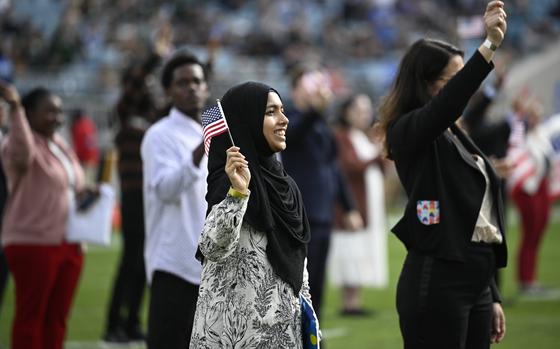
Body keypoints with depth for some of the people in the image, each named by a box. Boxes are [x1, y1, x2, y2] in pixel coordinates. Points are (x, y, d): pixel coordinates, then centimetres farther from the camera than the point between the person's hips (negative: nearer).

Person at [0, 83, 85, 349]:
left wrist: (87, 194, 5)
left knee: (57, 317, 9)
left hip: (68, 245, 8)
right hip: (32, 244, -8)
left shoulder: (60, 145, 16)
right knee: (30, 316, -4)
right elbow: (22, 155, -34)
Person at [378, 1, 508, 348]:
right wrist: (489, 47, -40)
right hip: (437, 280, -8)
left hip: (475, 277, 8)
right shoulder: (408, 131, -6)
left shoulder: (456, 137, 18)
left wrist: (492, 297, 19)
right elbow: (448, 104, -29)